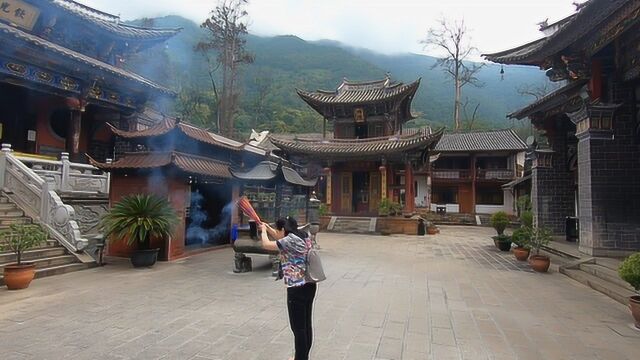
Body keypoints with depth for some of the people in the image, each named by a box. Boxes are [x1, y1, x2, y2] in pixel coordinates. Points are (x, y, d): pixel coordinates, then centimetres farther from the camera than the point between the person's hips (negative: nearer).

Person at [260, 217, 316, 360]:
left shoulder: (291, 240, -17)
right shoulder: (304, 236, 8)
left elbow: (266, 245, -10)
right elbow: (282, 240, 25)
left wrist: (263, 230, 7)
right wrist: (268, 228, 25)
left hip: (297, 289, -9)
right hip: (309, 285, 9)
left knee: (298, 327, 4)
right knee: (306, 324, 17)